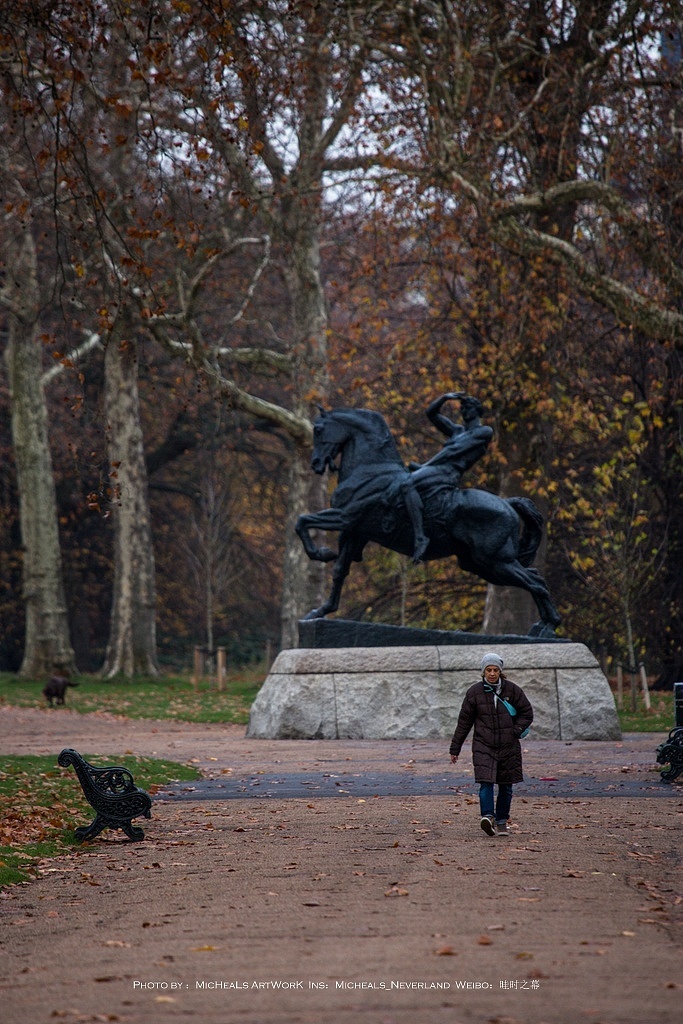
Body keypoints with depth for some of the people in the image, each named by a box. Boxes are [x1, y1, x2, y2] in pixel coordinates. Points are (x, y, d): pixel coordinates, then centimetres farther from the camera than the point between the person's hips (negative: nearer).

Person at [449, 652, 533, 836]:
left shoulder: (512, 689, 2)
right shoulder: (475, 692, 1)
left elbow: (527, 713, 10)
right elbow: (464, 721, 7)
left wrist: (516, 731, -7)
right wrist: (455, 748, 8)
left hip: (508, 746, 1)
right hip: (483, 745, -1)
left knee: (506, 786, 7)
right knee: (486, 782, -17)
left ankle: (502, 821, 17)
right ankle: (488, 816, -28)